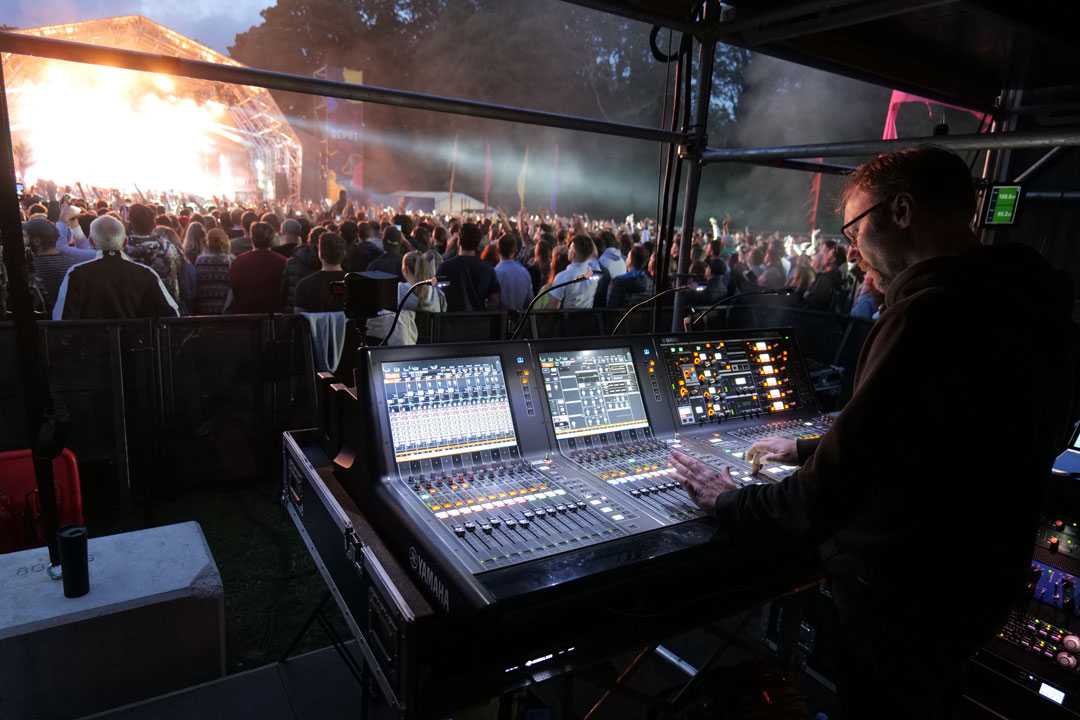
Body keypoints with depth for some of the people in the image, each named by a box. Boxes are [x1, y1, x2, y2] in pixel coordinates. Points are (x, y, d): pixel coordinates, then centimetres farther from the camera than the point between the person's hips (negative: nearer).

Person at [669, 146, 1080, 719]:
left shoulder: (939, 310, -29)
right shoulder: (1022, 304, 3)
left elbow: (830, 497, -30)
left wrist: (729, 504, -14)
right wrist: (806, 450, 18)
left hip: (907, 602, -8)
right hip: (977, 585, 8)